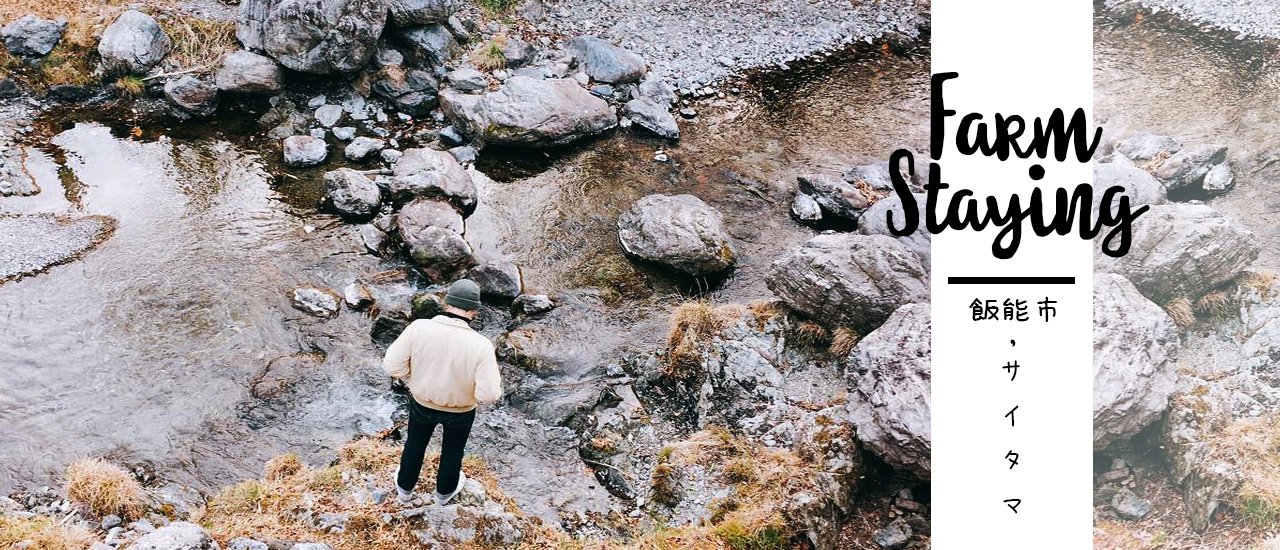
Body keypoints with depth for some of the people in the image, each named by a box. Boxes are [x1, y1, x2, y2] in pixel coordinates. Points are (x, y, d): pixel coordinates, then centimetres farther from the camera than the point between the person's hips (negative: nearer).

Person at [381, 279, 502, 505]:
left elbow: (392, 365, -20)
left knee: (415, 445, 29)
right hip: (461, 410, -1)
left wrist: (412, 379, 0)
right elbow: (488, 394, -29)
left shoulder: (419, 328, -27)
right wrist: (495, 380, -7)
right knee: (452, 451, 28)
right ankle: (444, 492, 53)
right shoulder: (481, 345, -31)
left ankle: (405, 488, 53)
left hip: (423, 403, 1)